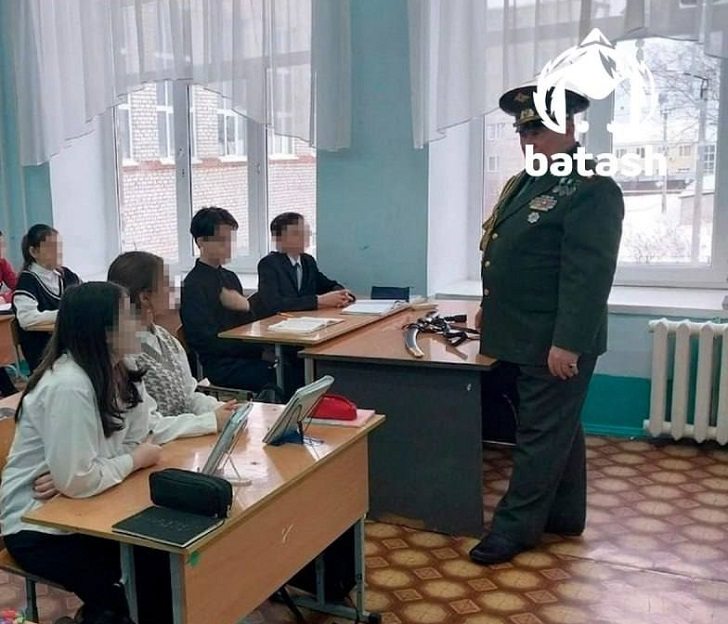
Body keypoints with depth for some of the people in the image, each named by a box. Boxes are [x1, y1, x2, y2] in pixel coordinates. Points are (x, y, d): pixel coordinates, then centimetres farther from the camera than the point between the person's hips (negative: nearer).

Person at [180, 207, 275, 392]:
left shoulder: (230, 277, 16)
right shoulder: (193, 285, -7)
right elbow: (208, 341, -13)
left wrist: (245, 307, -7)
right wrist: (262, 348, -15)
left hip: (244, 356, 7)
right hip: (222, 366, -7)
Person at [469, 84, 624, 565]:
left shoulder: (591, 190, -15)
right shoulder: (523, 183, 14)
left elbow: (590, 275, -22)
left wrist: (568, 343, -25)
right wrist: (491, 308, 23)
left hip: (557, 344, -9)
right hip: (525, 337, 9)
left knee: (541, 434, 2)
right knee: (558, 429, 18)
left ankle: (516, 527, 12)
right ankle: (565, 516, 31)